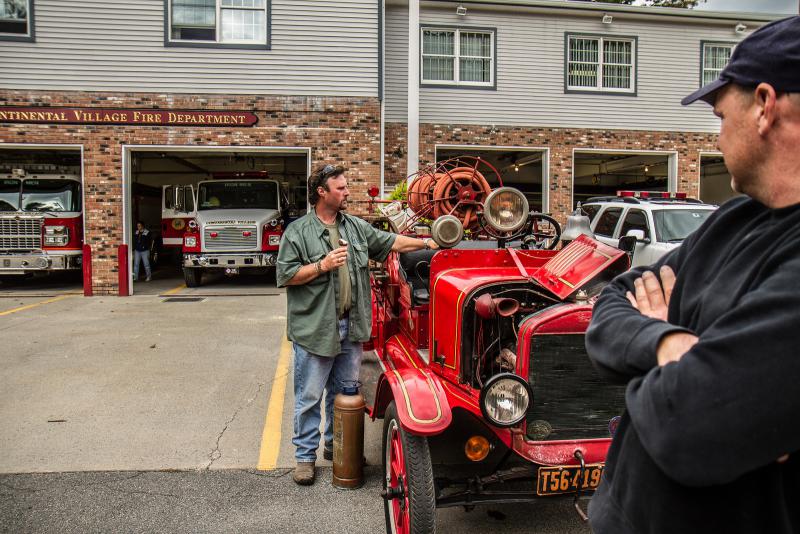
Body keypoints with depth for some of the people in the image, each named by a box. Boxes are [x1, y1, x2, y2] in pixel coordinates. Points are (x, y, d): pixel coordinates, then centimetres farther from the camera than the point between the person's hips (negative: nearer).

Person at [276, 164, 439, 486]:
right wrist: (322, 266, -19)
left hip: (350, 327, 6)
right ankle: (305, 456, 19)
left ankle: (336, 446, 34)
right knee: (310, 397, 4)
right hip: (314, 329, -5)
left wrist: (425, 243, 11)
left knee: (344, 394, 16)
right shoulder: (298, 231, -6)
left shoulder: (357, 227, 11)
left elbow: (390, 242, 17)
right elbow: (285, 275, -11)